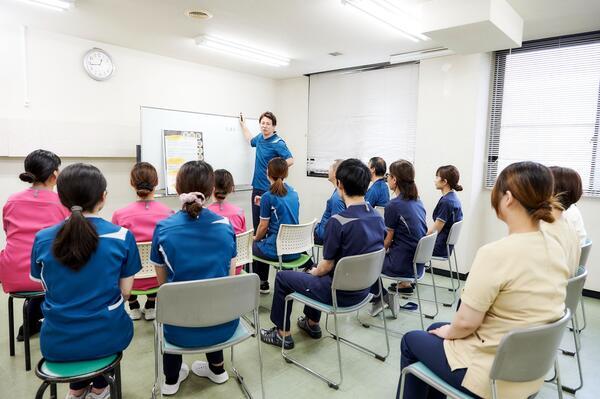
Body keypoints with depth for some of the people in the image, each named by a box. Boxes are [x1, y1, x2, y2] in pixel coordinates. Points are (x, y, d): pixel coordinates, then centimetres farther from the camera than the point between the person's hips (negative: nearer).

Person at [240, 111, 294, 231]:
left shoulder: (278, 143, -15)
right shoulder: (260, 137, 8)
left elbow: (290, 160, -25)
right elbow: (251, 140, 33)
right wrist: (243, 124, 38)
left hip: (270, 189, -7)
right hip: (257, 186, 7)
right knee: (256, 223, 13)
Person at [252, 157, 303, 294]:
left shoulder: (268, 196, -14)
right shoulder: (293, 192, 5)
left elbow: (263, 226, -9)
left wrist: (256, 238, 11)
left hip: (278, 250, -6)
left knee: (254, 246, 25)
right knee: (264, 243, 31)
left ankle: (262, 284, 33)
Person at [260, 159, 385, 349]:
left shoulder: (338, 221, -26)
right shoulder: (377, 217, -4)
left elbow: (328, 265, -18)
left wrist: (314, 272, 6)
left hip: (340, 293, -7)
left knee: (282, 277, 12)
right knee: (315, 272, 32)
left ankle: (283, 334, 24)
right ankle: (312, 323, 44)